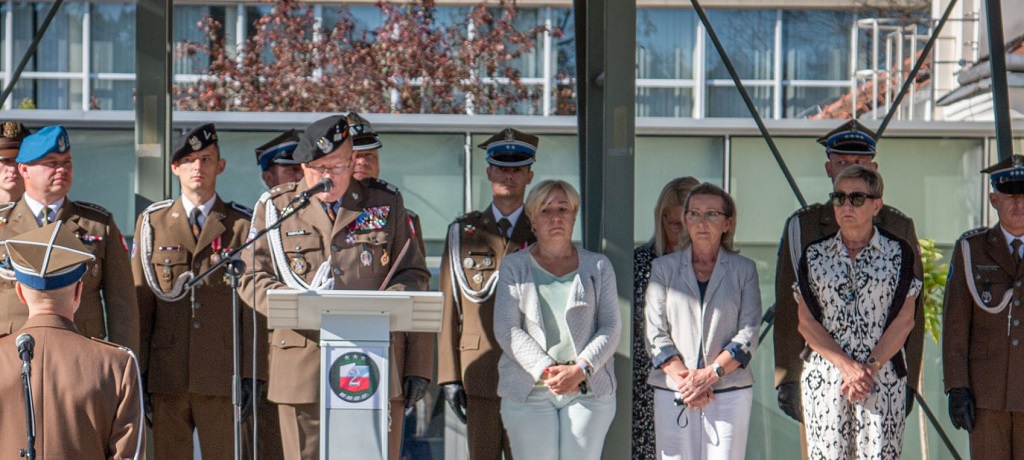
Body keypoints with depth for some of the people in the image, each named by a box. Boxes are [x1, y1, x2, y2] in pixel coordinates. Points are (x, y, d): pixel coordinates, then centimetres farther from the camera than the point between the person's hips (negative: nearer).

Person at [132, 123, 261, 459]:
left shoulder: (242, 225, 6)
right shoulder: (152, 223, 10)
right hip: (166, 376, 1)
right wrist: (137, 372, 4)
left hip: (222, 377, -1)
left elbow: (254, 304, 3)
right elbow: (140, 302, 9)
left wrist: (251, 373, -3)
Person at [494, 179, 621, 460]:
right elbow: (506, 329, -1)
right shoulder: (514, 267, 9)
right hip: (528, 392, -1)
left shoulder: (598, 266, 13)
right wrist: (546, 370, -13)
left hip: (588, 389, 1)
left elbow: (611, 327, 5)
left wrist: (580, 370, -11)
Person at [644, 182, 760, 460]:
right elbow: (655, 333, 3)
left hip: (730, 392, 0)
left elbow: (748, 335, 1)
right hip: (672, 393, 0)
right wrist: (683, 378, -10)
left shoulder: (744, 270, 9)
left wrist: (710, 374, -12)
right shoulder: (663, 268, 10)